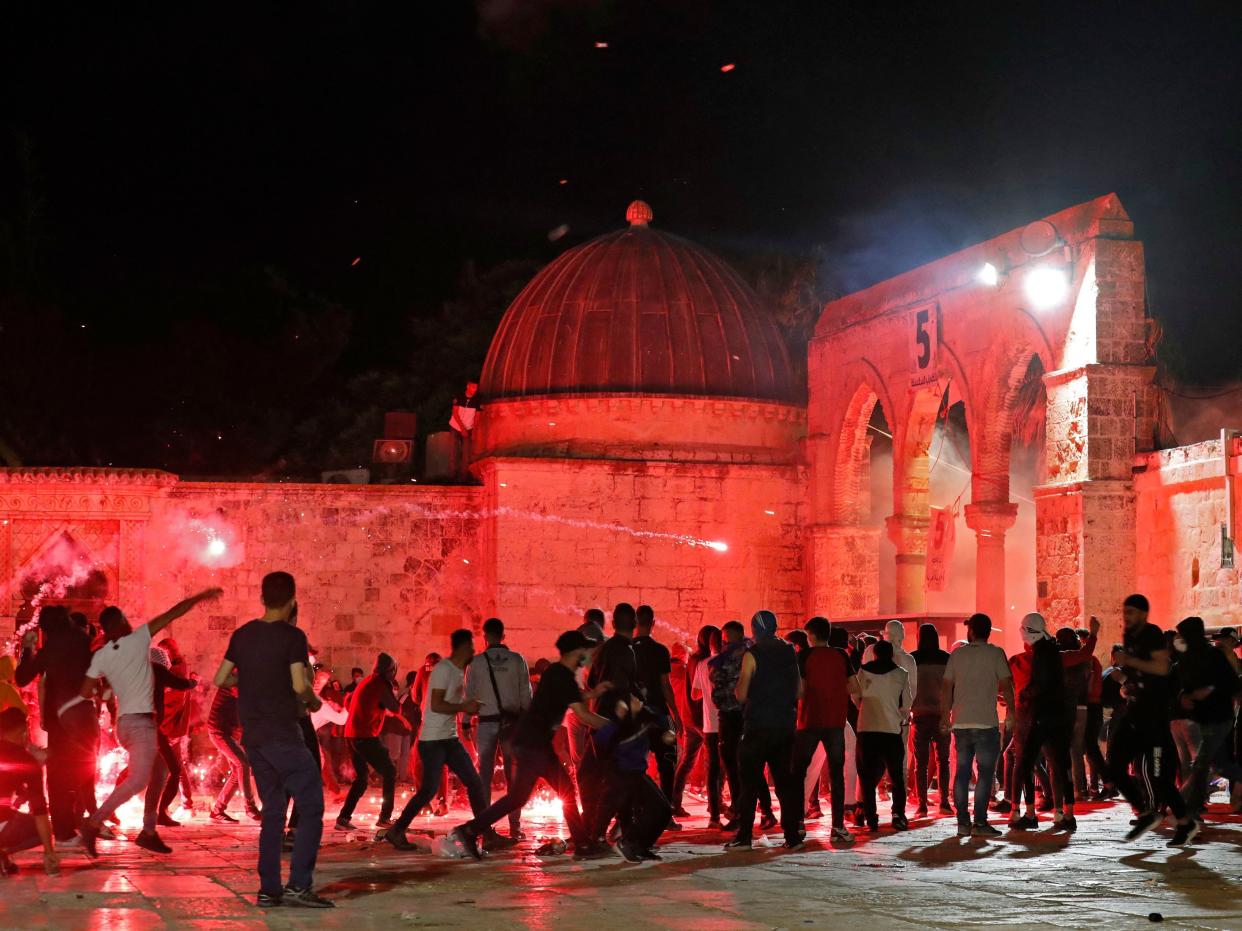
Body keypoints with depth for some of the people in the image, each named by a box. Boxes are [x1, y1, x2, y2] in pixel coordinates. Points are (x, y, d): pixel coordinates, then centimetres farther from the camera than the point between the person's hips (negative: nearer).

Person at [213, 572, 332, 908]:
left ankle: (269, 890, 10)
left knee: (272, 811, 13)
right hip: (283, 734, -7)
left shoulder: (242, 635, 8)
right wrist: (313, 701, 2)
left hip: (253, 736, 7)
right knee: (311, 807, -2)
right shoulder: (292, 636, -10)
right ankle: (298, 885, -12)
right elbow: (300, 685, -18)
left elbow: (220, 679, 11)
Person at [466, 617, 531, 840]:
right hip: (512, 720, 1)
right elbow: (526, 694, 1)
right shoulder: (516, 660, 0)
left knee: (485, 773, 6)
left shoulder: (476, 662, -2)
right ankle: (514, 826, 2)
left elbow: (469, 694, -1)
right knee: (513, 774, 5)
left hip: (487, 721, -1)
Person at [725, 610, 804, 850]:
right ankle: (793, 834, 5)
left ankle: (744, 835, -2)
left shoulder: (752, 655, -10)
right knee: (785, 780, 9)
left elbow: (741, 694, -10)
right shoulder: (789, 653, 6)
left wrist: (738, 685, 10)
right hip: (785, 725, 4)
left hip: (758, 726, -4)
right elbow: (799, 691, 10)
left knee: (749, 781, 1)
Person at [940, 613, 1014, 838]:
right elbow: (1006, 685, -5)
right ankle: (980, 823, -6)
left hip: (960, 723, 4)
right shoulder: (995, 654, -2)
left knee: (962, 772, 10)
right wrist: (1011, 711, 6)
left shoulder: (957, 654, 8)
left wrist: (945, 716, 17)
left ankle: (963, 822, 8)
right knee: (985, 772, -1)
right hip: (986, 722, -4)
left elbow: (946, 687, 9)